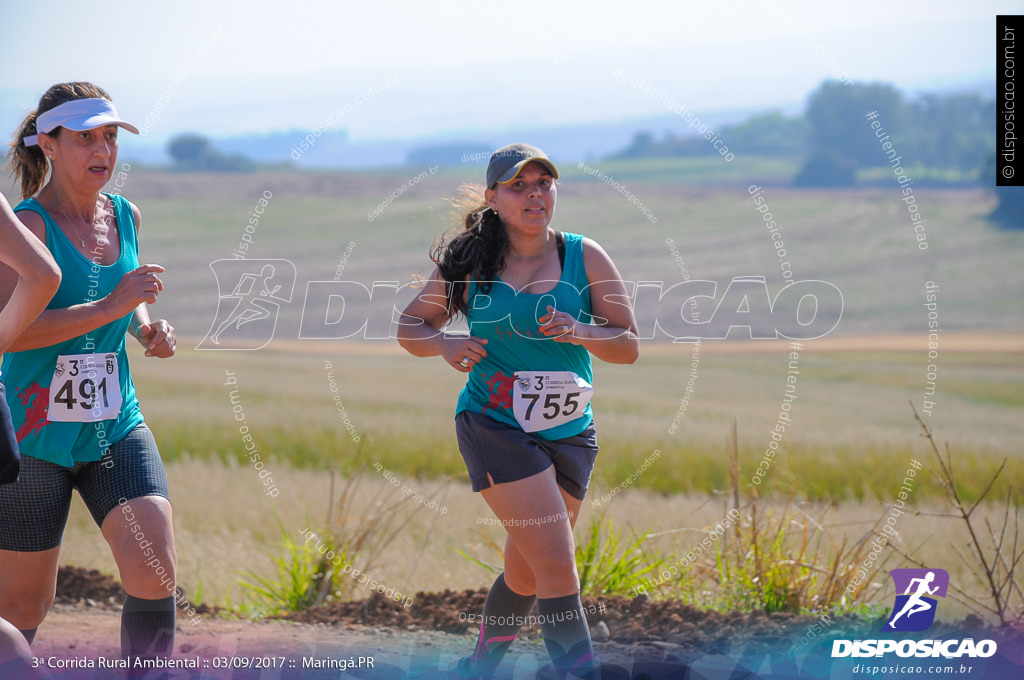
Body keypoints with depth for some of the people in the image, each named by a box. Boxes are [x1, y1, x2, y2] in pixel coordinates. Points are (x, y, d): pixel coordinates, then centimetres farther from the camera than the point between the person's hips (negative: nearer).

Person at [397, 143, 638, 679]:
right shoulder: (469, 263, -1)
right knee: (558, 567, -16)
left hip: (569, 434, 4)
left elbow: (628, 344, 2)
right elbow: (410, 327, 8)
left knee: (525, 574, 14)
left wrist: (579, 332, -18)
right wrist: (444, 344, -14)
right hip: (494, 427, -3)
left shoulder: (584, 257, 2)